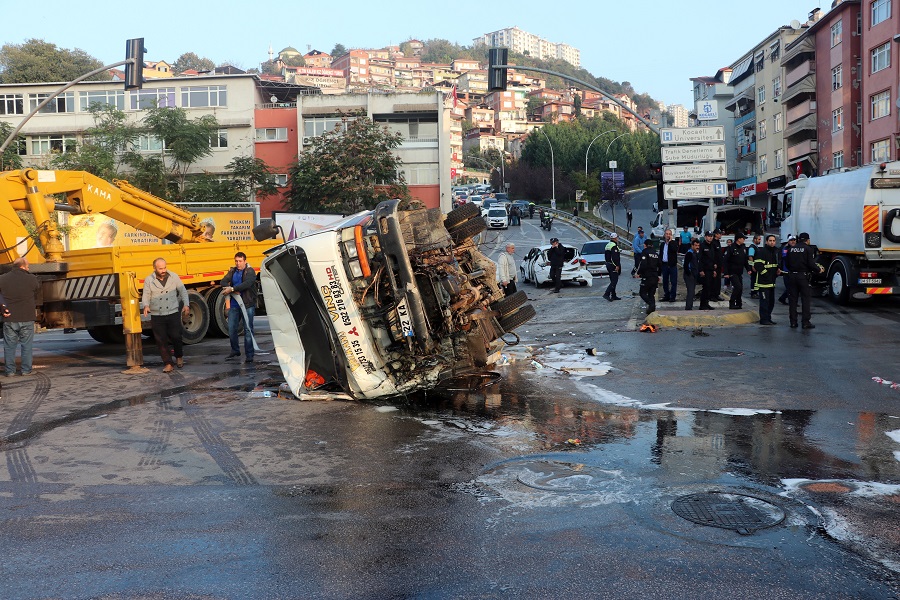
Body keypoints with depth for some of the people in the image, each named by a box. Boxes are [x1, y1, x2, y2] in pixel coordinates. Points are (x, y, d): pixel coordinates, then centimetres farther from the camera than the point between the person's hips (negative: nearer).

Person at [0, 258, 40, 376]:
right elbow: (38, 290, 8)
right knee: (27, 345, 8)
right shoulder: (32, 279, -7)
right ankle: (27, 370, 9)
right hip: (27, 318, -2)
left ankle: (10, 370, 11)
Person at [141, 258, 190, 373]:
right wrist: (146, 305, -19)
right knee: (161, 340, 0)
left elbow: (183, 291, 8)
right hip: (157, 315, 0)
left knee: (176, 336, -3)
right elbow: (145, 296, 2)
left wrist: (186, 304, -5)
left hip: (173, 313, 0)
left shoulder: (174, 277, 4)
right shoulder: (149, 280, 2)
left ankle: (179, 356, 25)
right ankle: (168, 363, 8)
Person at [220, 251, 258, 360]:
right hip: (234, 305, 5)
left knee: (248, 330, -3)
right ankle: (235, 350, 27)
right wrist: (234, 290, -18)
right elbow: (223, 282, 0)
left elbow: (247, 284, -22)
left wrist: (232, 289, -26)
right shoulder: (232, 271, 11)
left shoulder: (250, 271, -6)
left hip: (247, 304, -5)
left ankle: (249, 355, 2)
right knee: (231, 329, 9)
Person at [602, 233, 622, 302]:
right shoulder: (614, 246, -17)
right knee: (614, 281, -9)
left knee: (613, 281, 15)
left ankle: (613, 296, 18)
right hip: (613, 265, -10)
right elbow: (615, 257, -24)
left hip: (608, 264, 10)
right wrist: (617, 266, -21)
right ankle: (606, 294, -18)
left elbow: (606, 256, 20)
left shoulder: (607, 245, 15)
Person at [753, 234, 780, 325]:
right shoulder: (761, 252, -12)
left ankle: (768, 318, 22)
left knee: (771, 301, 13)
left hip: (772, 281, 9)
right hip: (763, 281, -9)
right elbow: (758, 266, -18)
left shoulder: (776, 252, 14)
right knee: (764, 301, -8)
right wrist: (766, 274, -19)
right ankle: (763, 319, -3)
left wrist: (778, 270, 8)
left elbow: (777, 264, 28)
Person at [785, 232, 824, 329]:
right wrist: (819, 269, 4)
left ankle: (793, 322, 9)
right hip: (803, 276, -5)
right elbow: (811, 264, -13)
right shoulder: (808, 249, -7)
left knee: (793, 299, 9)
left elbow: (787, 263, 9)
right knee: (806, 299, 1)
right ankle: (806, 322, -2)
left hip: (792, 276, 5)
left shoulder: (791, 249, 7)